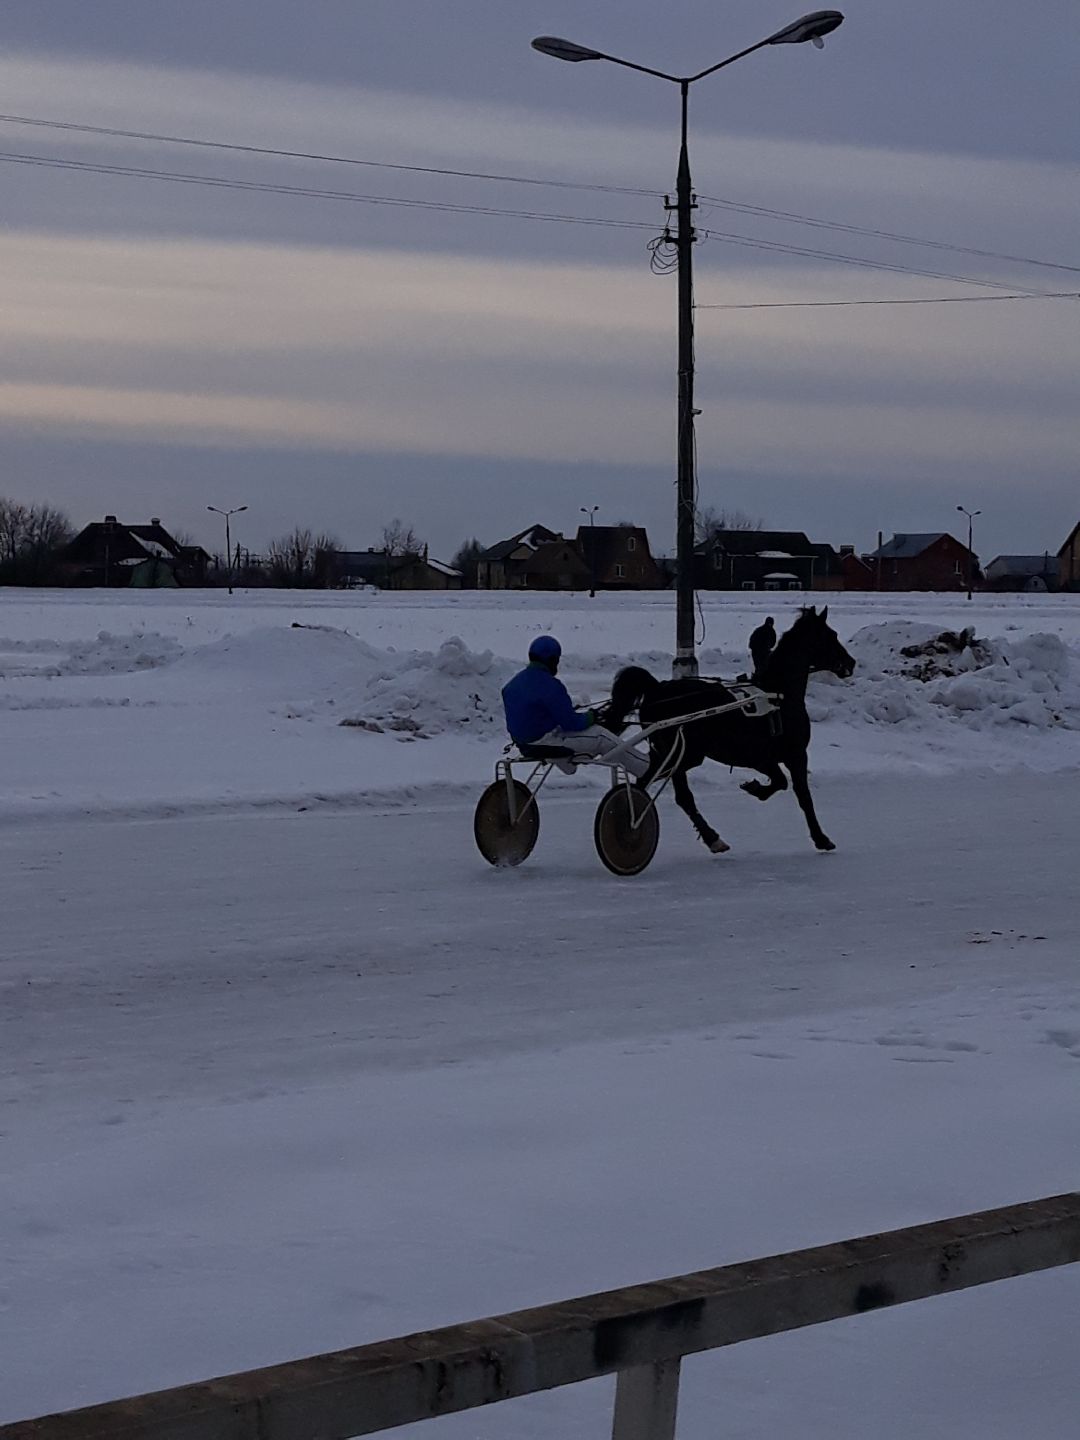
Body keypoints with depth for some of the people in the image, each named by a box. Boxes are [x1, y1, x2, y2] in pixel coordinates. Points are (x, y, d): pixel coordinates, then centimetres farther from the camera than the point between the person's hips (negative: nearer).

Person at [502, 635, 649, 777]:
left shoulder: (511, 685, 7)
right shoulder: (549, 686, -21)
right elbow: (571, 722, -19)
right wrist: (590, 717, 2)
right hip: (546, 743, -9)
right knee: (602, 738, -2)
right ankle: (646, 770, 4)